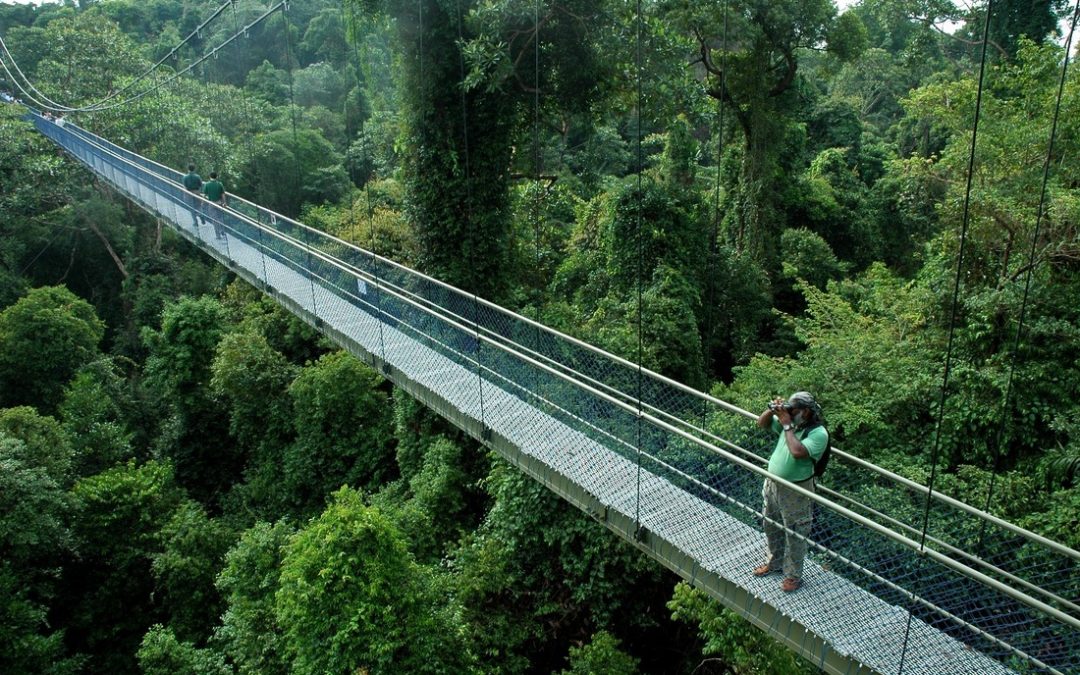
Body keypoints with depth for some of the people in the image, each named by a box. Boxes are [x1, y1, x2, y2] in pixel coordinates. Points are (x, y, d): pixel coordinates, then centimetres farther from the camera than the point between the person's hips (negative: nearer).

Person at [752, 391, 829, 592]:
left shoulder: (818, 433, -21)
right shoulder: (789, 422, -1)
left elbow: (797, 452, -35)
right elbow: (761, 423, 11)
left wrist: (787, 425, -27)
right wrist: (771, 410, -9)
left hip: (795, 491, -7)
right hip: (772, 483, 7)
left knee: (794, 534, 7)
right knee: (771, 527, 23)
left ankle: (793, 575, 24)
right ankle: (774, 562, 44)